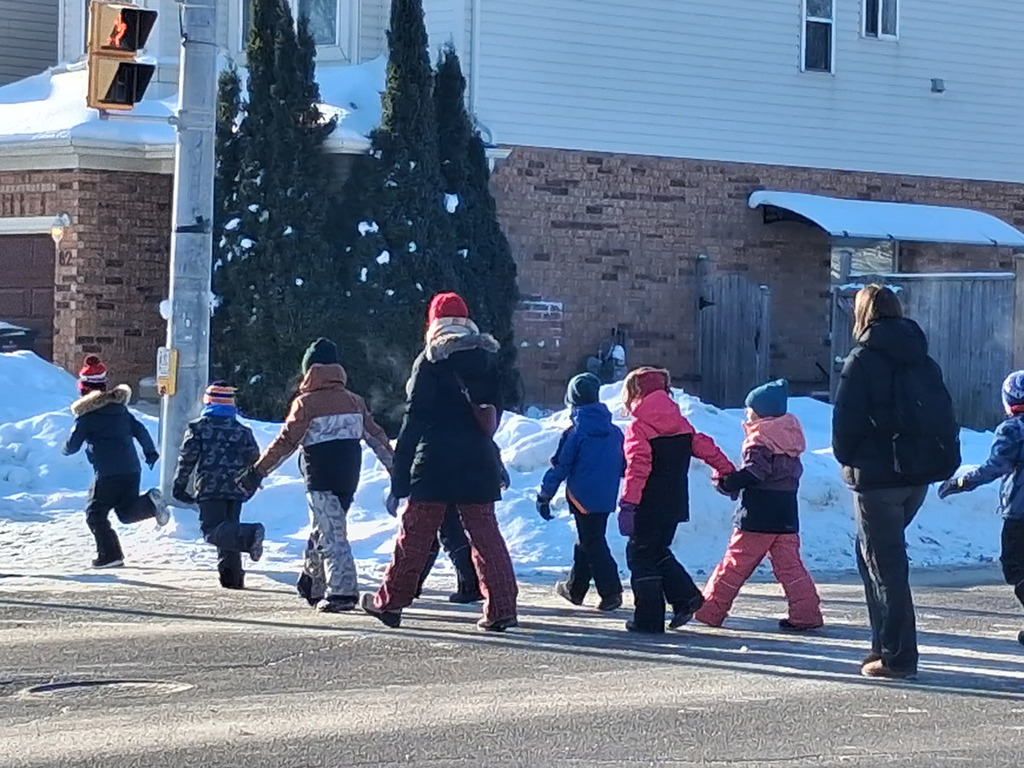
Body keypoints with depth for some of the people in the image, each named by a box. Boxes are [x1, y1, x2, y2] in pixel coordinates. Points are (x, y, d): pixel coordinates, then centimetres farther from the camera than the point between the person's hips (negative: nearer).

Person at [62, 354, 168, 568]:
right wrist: (150, 452, 21)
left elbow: (72, 444, -1)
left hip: (108, 473, -6)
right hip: (132, 469, 6)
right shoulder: (119, 405, 13)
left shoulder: (86, 414, -5)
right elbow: (138, 429, 13)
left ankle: (109, 554, -2)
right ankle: (150, 503, -14)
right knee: (127, 512, 16)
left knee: (95, 513, 7)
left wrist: (65, 450, 22)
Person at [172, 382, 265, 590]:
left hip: (209, 488, -4)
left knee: (213, 530, -11)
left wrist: (179, 487, 8)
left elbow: (187, 458, -1)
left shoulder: (198, 428, 2)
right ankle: (232, 576, 2)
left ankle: (248, 535, -39)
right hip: (236, 490, 4)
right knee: (228, 530, 12)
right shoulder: (242, 431, 12)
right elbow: (253, 459, 14)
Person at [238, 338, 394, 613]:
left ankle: (343, 591, -16)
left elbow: (286, 442, -11)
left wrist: (257, 471, -6)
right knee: (322, 531, 19)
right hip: (349, 477, 6)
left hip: (321, 478, -6)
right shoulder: (355, 401, 10)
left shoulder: (306, 403, -8)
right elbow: (377, 437, 14)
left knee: (331, 534, -8)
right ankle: (313, 586, 26)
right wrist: (396, 468, 22)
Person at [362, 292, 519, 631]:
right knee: (486, 536, 6)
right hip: (479, 464, 4)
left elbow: (413, 422, -8)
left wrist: (399, 481, -7)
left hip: (434, 465, -4)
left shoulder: (429, 361, -7)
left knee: (414, 535, 6)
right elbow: (494, 416, 13)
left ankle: (390, 602, 15)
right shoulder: (486, 361, 7)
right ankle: (502, 607, 0)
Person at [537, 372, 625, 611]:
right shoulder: (614, 432, 6)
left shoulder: (575, 433, -12)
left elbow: (560, 468, -10)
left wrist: (544, 496, -2)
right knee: (587, 540, 19)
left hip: (583, 497, -6)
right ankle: (575, 588, 31)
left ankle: (611, 592, -11)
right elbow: (626, 466, 14)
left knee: (591, 543, -2)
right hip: (607, 498, 6)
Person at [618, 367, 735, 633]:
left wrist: (628, 503, -24)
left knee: (641, 555, 2)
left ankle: (648, 619, 1)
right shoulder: (680, 424, 8)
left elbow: (638, 467, -21)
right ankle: (685, 596, 8)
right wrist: (727, 472, 24)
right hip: (675, 506, 7)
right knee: (658, 551, 23)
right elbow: (705, 447, 12)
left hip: (648, 507, -7)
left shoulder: (638, 427, -11)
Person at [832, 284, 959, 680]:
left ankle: (897, 655, -2)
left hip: (877, 474, -7)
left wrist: (847, 458, 5)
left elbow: (846, 420, -12)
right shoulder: (923, 361, 9)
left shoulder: (862, 361, -10)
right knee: (873, 553, 21)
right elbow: (945, 415, 9)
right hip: (919, 473, 7)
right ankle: (888, 644, 19)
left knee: (884, 562, -1)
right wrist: (945, 461, 13)